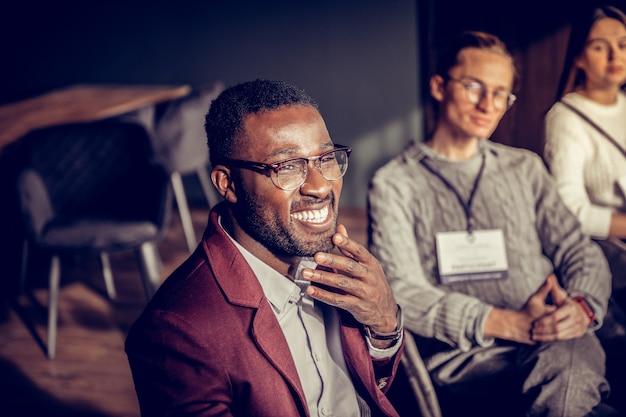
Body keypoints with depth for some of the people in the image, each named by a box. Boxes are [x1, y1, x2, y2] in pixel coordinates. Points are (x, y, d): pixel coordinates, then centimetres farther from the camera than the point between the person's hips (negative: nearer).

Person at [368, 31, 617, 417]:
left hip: (559, 345, 3)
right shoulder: (395, 184, 7)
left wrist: (583, 307, -8)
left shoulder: (525, 168, 22)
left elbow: (581, 251, 17)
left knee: (566, 361, -34)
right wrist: (513, 324, -17)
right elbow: (403, 293, -5)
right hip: (467, 362, -3)